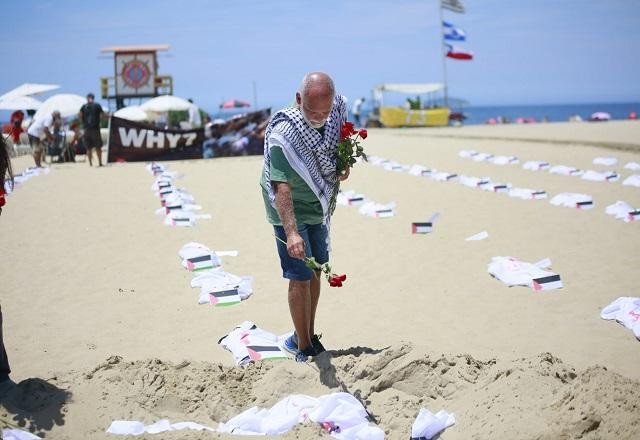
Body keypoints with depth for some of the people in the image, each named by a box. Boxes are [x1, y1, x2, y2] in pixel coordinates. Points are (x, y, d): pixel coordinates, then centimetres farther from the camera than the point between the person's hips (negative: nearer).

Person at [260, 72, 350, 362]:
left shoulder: (338, 109, -13)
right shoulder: (282, 135, -32)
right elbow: (282, 189, -37)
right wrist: (291, 232, -47)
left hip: (319, 208, 6)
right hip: (291, 211, -6)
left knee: (316, 272, 14)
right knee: (301, 278, -6)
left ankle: (308, 336, 29)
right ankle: (304, 348, 6)